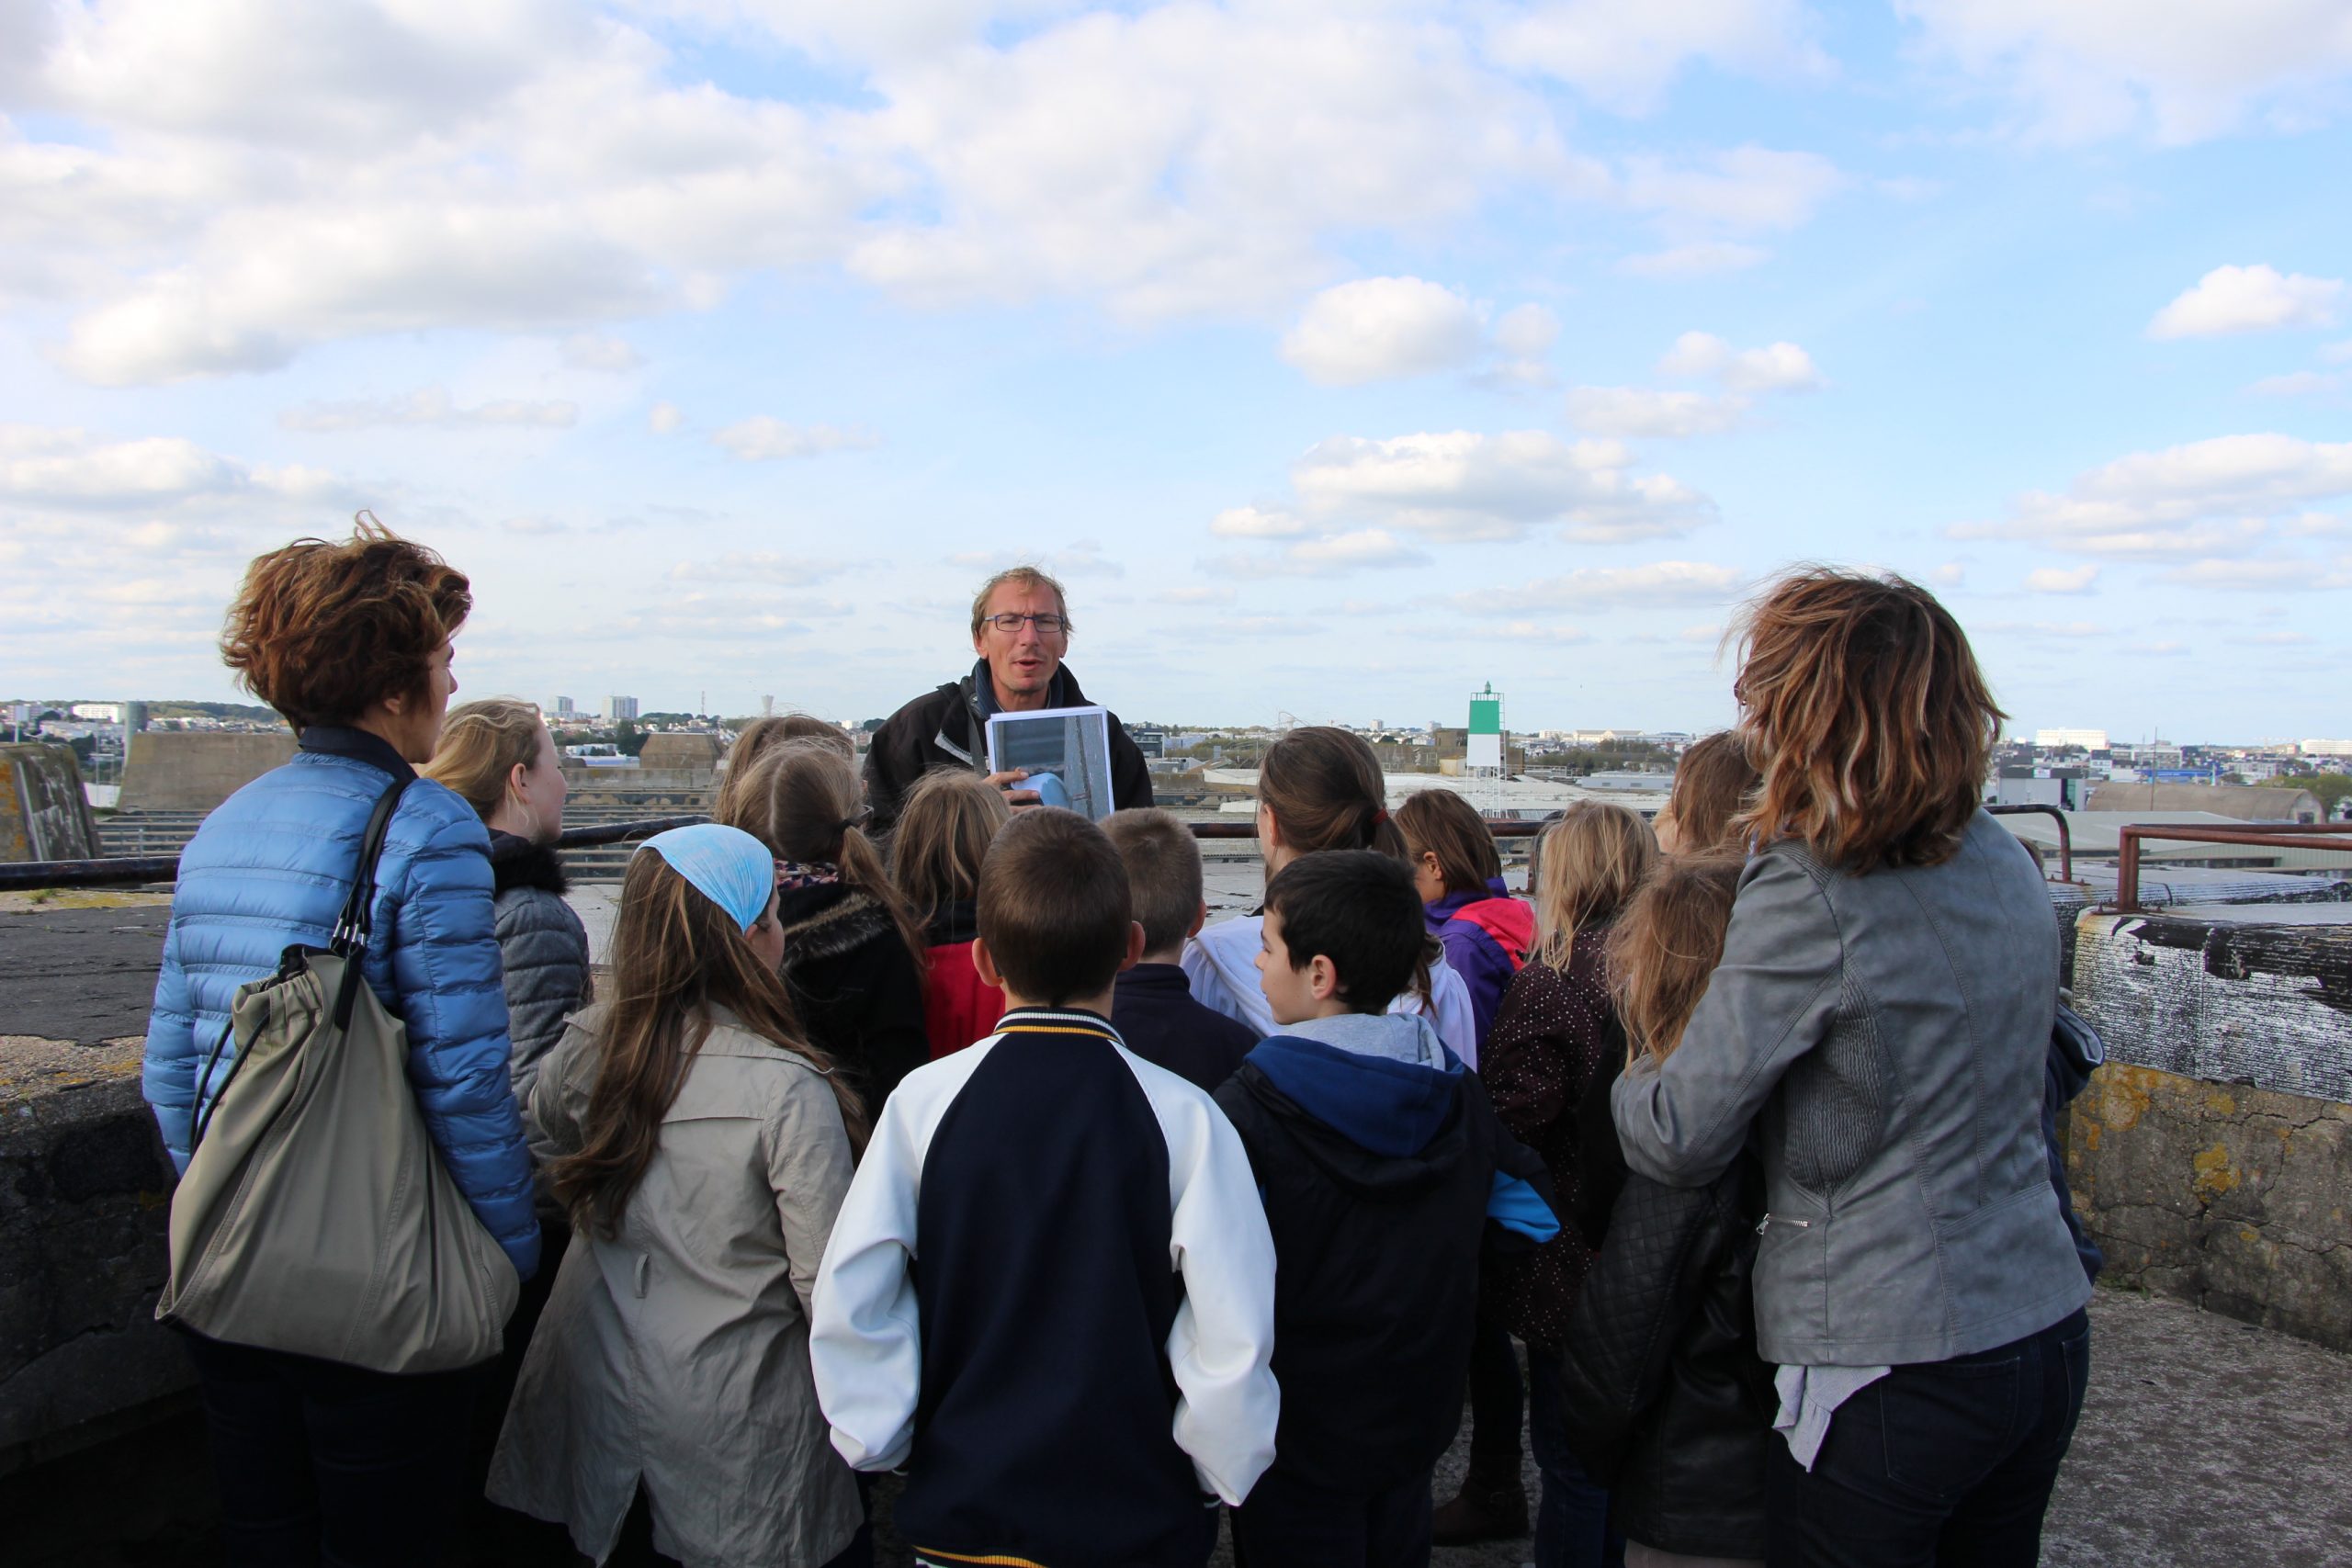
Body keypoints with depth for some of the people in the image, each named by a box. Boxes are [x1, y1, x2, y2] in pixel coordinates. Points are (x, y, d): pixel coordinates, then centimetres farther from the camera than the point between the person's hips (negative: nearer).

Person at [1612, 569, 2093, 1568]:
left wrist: (1632, 1070, 4)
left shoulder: (1807, 899, -22)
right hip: (2047, 1330, 8)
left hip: (1890, 1372, -7)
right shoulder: (2005, 862, 2)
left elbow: (1677, 1143, -17)